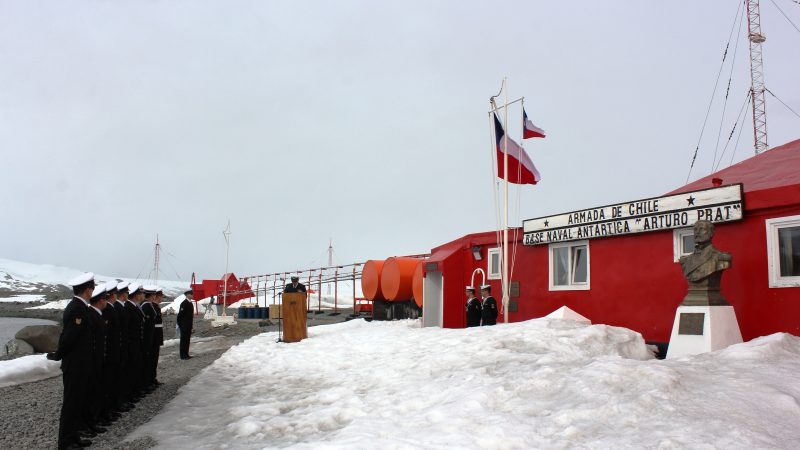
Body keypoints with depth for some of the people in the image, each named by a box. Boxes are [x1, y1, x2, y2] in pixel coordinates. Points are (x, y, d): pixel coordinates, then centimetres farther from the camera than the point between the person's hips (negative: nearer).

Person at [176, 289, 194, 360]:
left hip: (189, 325, 8)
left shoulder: (190, 303, 12)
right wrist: (180, 325, -17)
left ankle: (186, 354, 18)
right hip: (184, 325, -8)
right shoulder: (184, 303, -16)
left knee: (187, 339, 12)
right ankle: (183, 355, 4)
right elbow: (180, 315, -17)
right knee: (183, 340, -2)